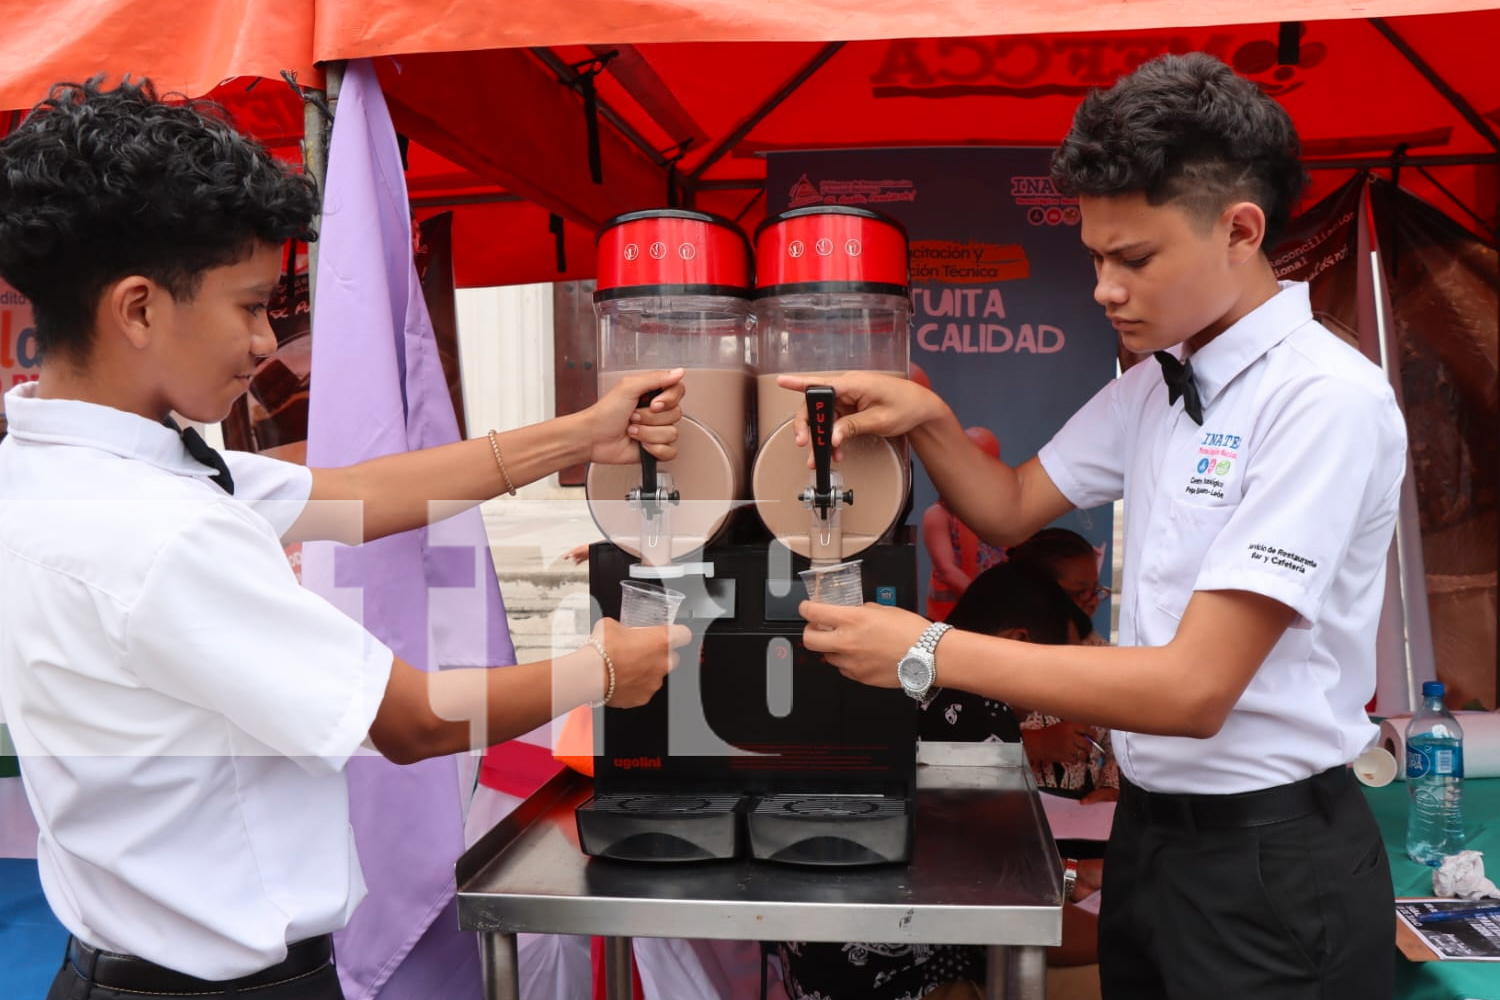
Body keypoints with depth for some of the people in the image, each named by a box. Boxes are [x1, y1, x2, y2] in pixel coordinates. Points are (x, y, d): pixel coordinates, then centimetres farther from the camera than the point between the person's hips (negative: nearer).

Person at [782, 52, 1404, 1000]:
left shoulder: (1328, 399, -20)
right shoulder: (1153, 385, 4)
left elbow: (1195, 687, -25)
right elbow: (1012, 508, 14)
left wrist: (929, 653, -24)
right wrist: (926, 418, -6)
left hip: (1270, 861, -7)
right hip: (1150, 827, 7)